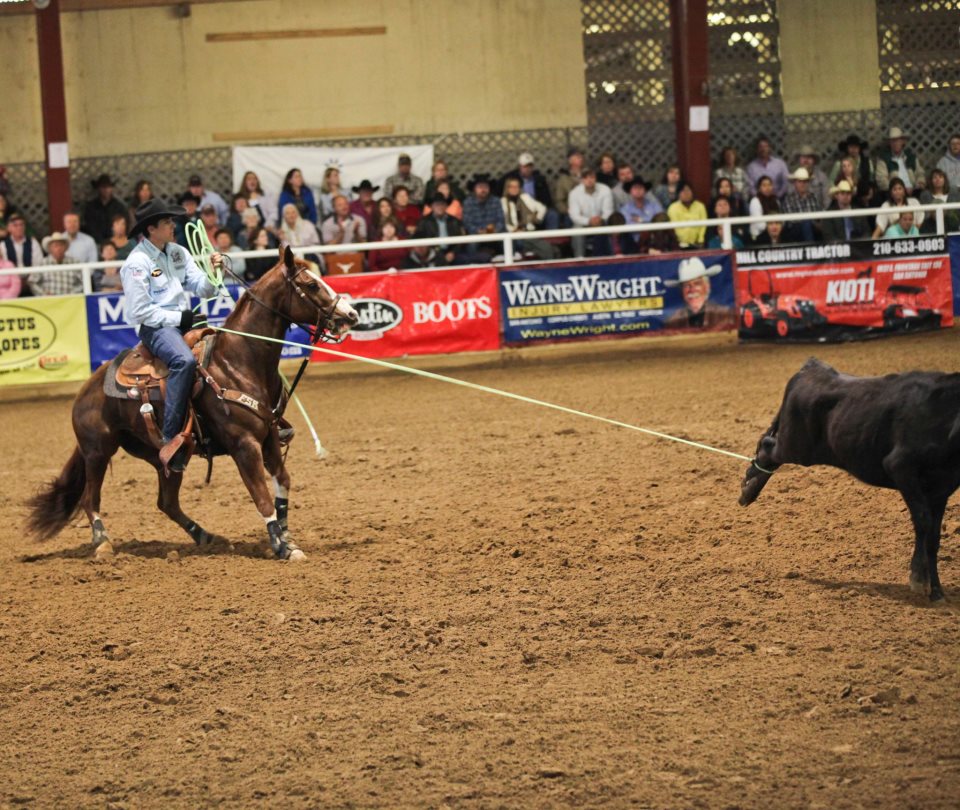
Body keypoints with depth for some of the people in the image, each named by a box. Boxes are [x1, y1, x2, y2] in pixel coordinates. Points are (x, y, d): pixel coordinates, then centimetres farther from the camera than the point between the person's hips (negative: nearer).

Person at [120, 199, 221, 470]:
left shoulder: (178, 252, 12)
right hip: (153, 326, -8)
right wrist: (179, 318, -17)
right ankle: (171, 439, -38)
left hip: (184, 321, 8)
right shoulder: (137, 263, -10)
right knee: (184, 360, -36)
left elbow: (203, 290, 12)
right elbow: (140, 310, -14)